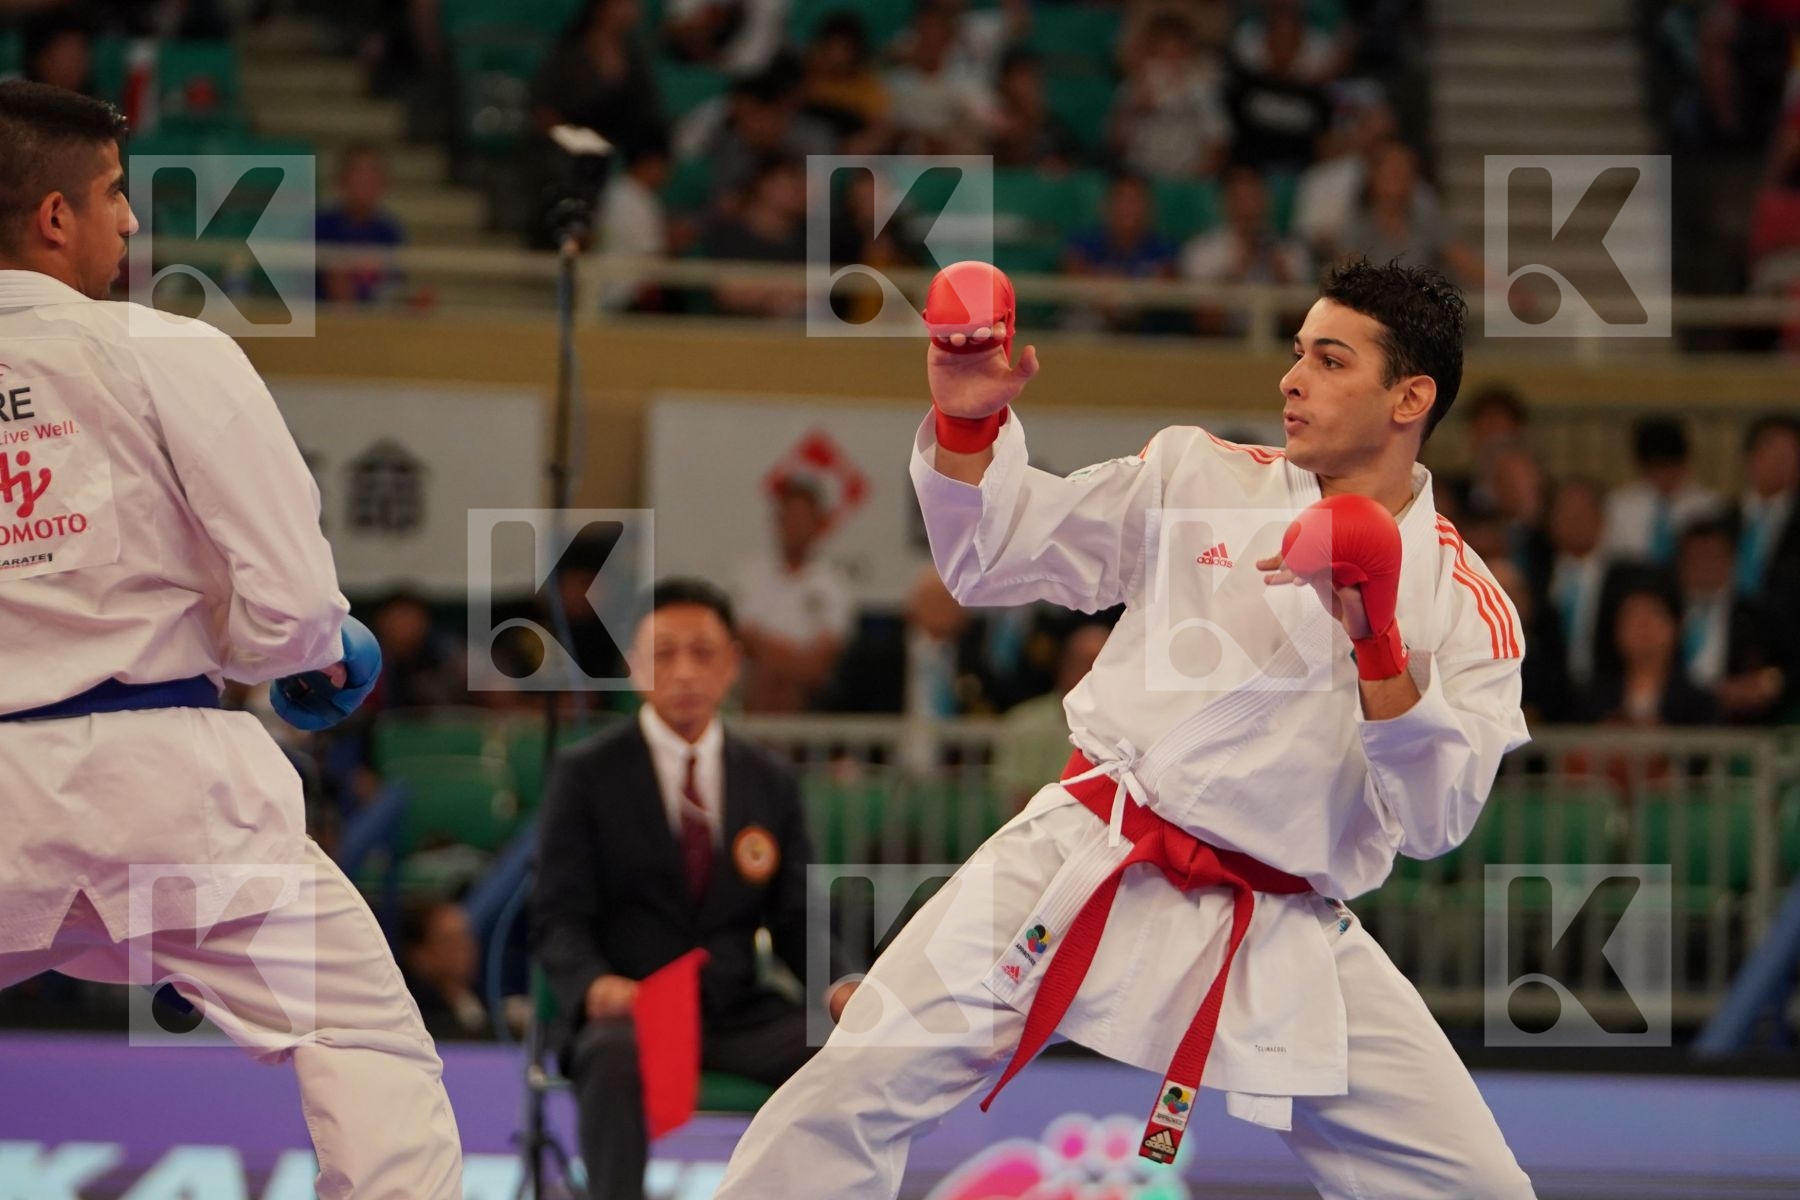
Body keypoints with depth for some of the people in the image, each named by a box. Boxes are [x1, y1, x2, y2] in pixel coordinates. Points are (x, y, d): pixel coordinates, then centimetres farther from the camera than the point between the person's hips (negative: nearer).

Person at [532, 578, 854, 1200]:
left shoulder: (772, 783, 13)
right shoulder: (585, 774, 3)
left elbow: (797, 921, 12)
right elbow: (558, 917, -2)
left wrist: (837, 987, -11)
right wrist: (593, 984, -25)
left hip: (739, 1016, 4)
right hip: (626, 1013, -3)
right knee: (618, 1056, -40)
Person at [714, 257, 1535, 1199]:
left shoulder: (1468, 606, 3)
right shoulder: (1198, 478, 6)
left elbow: (1433, 821, -7)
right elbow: (995, 558, 9)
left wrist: (1377, 638, -19)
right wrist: (967, 421, -9)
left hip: (1286, 935, 1)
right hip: (1093, 868, 0)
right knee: (862, 1082, -16)